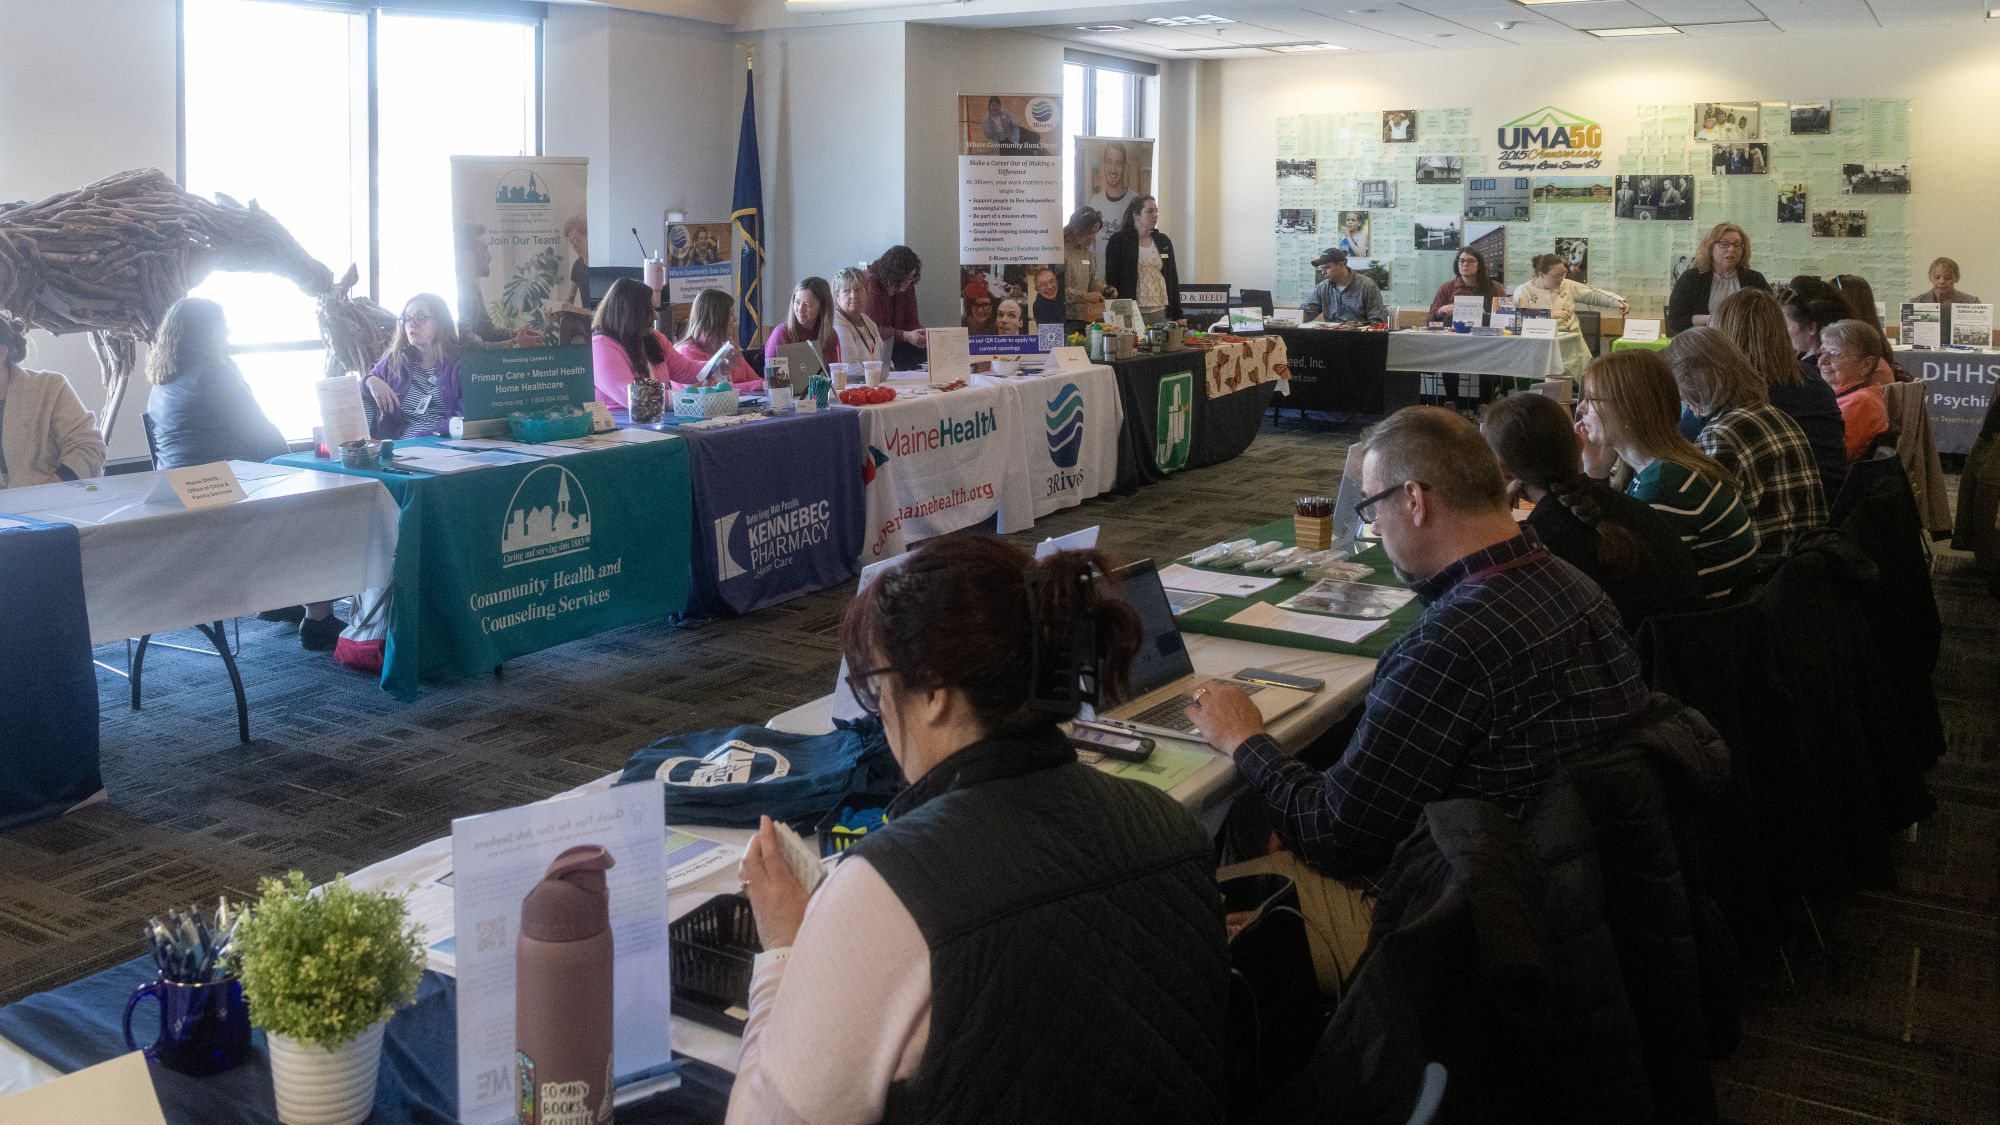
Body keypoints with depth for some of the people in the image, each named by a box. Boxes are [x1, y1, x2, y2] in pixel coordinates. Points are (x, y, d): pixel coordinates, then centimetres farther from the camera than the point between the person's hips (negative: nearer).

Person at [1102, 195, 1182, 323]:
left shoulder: (1164, 241, 15)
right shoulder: (1118, 241, 1)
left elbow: (1173, 279, 17)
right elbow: (1111, 279, -1)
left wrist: (1177, 316, 11)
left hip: (1161, 311, 4)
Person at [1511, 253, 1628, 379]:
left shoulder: (1567, 286, 12)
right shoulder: (1523, 291, -1)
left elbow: (1595, 294, 16)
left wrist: (1618, 301, 1)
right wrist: (1549, 315, -20)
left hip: (1573, 349, 4)